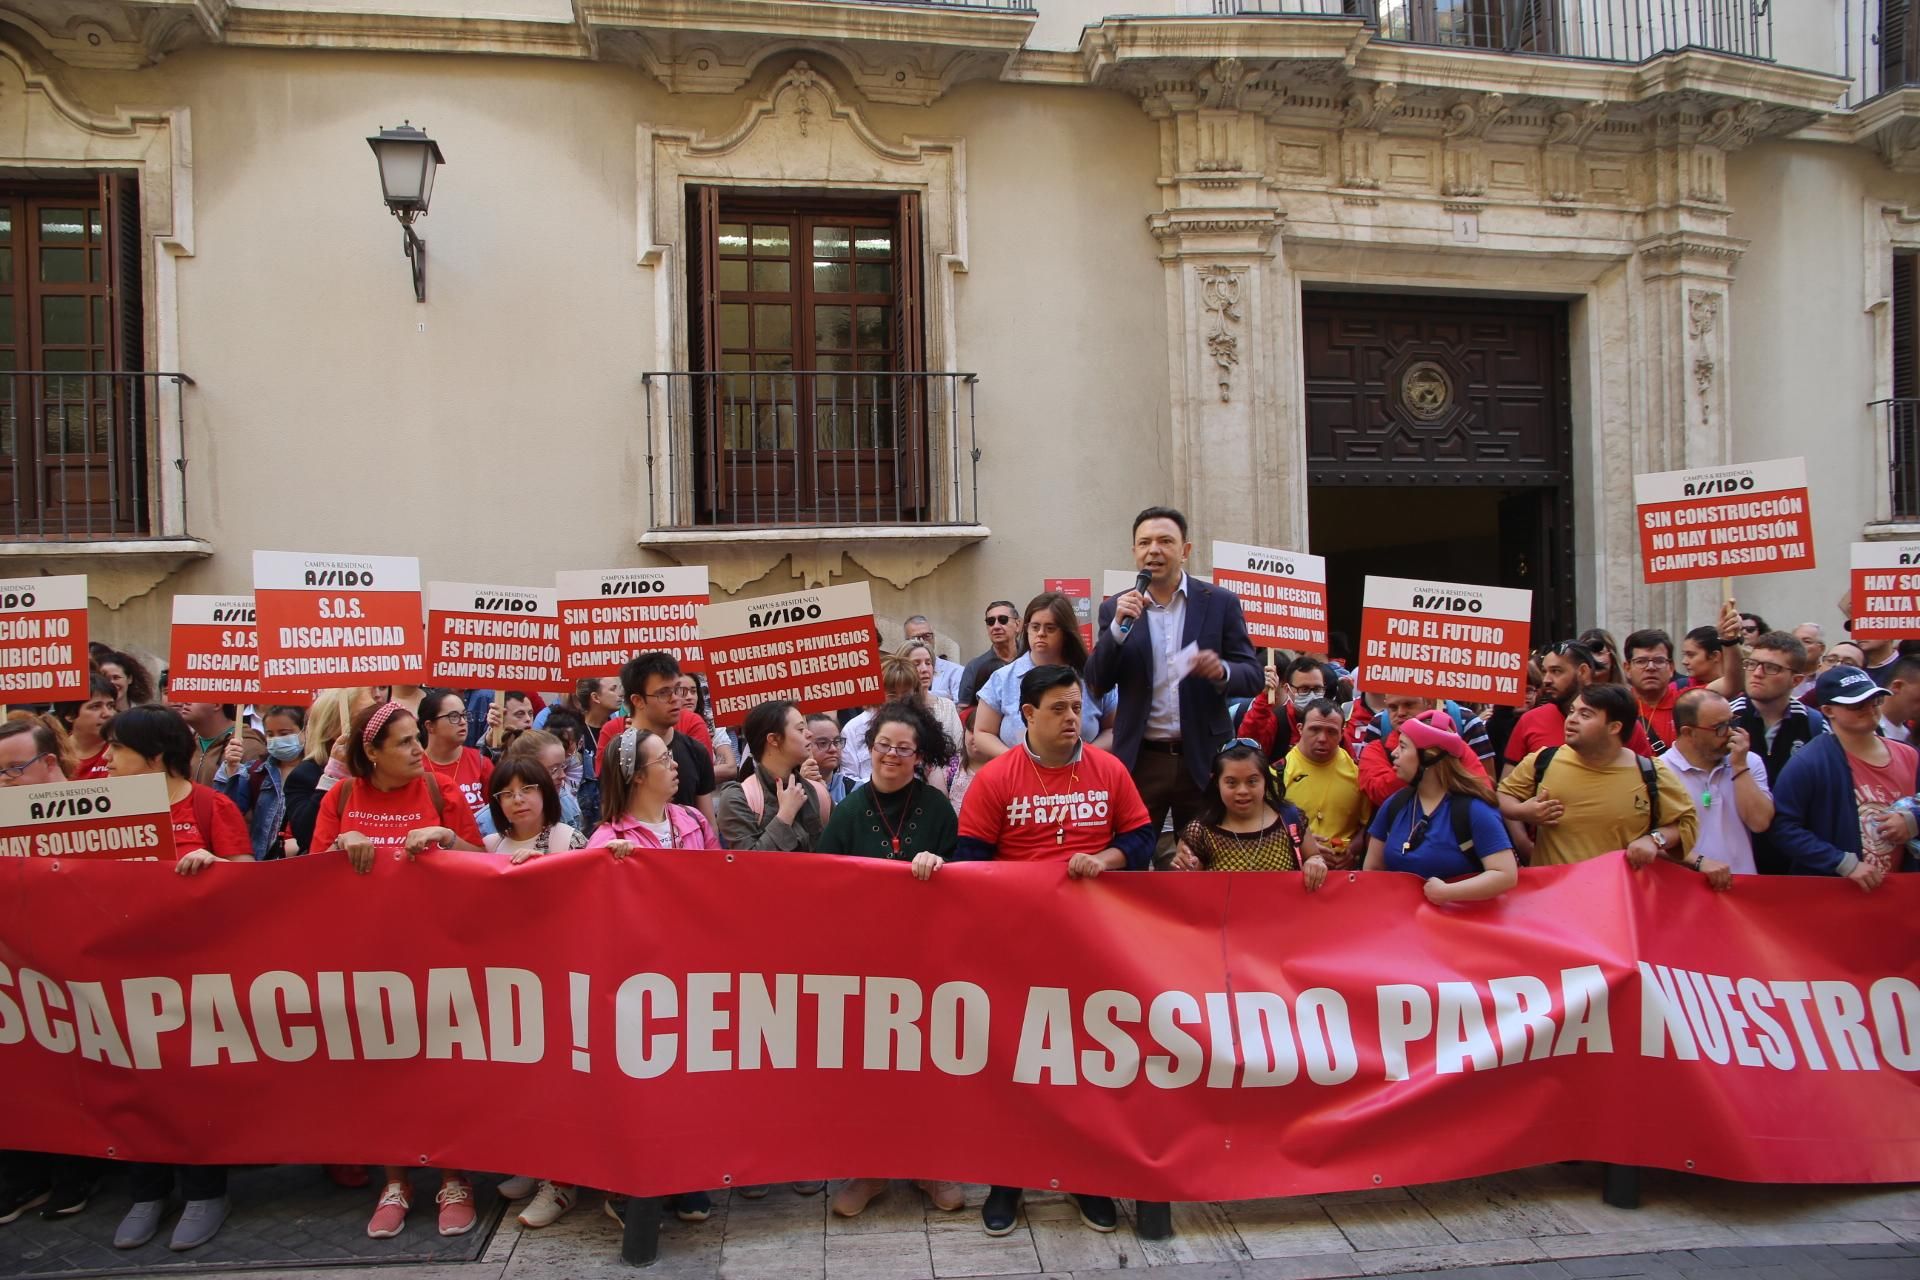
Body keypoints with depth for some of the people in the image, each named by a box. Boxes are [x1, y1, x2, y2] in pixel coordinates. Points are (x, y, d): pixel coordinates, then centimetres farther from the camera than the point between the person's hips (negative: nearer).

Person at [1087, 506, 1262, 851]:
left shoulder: (1220, 603, 1)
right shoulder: (1116, 609, 4)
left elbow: (1253, 678, 1)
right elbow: (1096, 683, -2)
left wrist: (1221, 671, -21)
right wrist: (1119, 626, -16)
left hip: (1203, 760, 0)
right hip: (1140, 759, 1)